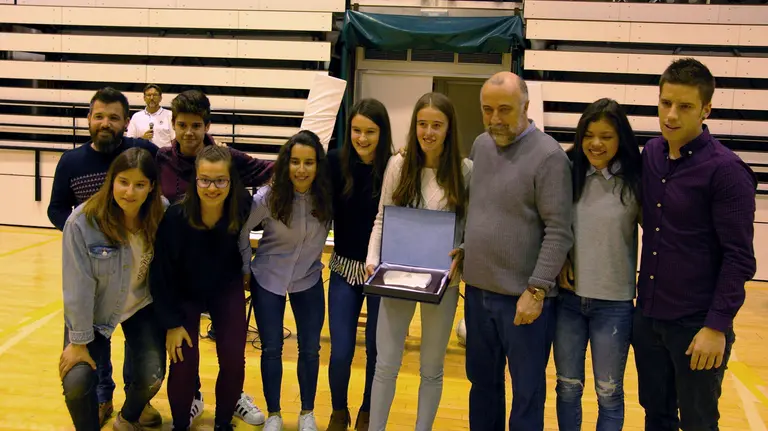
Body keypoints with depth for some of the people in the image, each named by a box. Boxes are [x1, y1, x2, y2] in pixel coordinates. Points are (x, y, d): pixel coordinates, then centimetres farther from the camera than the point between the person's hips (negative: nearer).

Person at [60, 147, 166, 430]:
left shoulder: (161, 215, -18)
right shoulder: (82, 221, -26)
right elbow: (78, 286, -21)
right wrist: (79, 341, -16)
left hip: (142, 306, 2)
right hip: (92, 313, -2)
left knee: (152, 377, -4)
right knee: (77, 383, -15)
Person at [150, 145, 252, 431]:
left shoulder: (241, 207, -26)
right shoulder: (175, 217, -31)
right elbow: (161, 274, -19)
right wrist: (172, 323, -15)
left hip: (227, 290, 2)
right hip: (184, 293, -2)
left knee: (233, 360, -4)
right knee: (184, 362, -10)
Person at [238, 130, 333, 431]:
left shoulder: (327, 196, -18)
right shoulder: (267, 197, -21)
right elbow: (240, 230, -8)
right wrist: (245, 267, -2)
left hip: (309, 280, 1)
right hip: (268, 280, -1)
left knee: (310, 348, 7)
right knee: (272, 349, 6)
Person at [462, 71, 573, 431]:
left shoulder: (548, 156, -13)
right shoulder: (480, 146, 7)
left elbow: (558, 232, -16)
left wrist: (536, 290, -18)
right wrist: (464, 250, 12)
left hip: (523, 297, -6)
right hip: (477, 291, 6)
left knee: (527, 391, 9)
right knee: (482, 382, 20)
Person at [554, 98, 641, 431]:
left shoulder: (635, 183, -9)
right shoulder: (568, 175, 0)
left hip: (614, 303, -2)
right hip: (568, 298, 3)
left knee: (609, 392, 12)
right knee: (567, 387, 16)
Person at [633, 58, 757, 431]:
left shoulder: (726, 171, -15)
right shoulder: (651, 153, 3)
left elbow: (739, 258, -15)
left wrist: (717, 326, -18)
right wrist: (645, 303, 7)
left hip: (696, 324, -5)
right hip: (647, 316, 5)